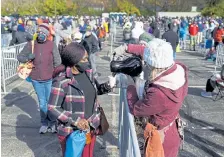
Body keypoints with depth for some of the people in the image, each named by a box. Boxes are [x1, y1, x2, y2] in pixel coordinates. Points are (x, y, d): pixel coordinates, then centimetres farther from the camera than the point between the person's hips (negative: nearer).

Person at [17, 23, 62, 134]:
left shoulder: (52, 45, -6)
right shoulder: (31, 44, -1)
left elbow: (57, 61, -3)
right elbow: (20, 57, 5)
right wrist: (28, 57, -15)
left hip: (49, 79, -2)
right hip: (36, 79, 2)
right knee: (42, 102, 14)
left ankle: (52, 123, 25)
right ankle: (44, 123, 29)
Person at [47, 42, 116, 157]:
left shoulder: (88, 72, -3)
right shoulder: (61, 82, -22)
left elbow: (95, 90, 13)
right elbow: (52, 108, -19)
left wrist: (107, 86, -8)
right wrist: (75, 121, -25)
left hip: (91, 128, 6)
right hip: (71, 132, -6)